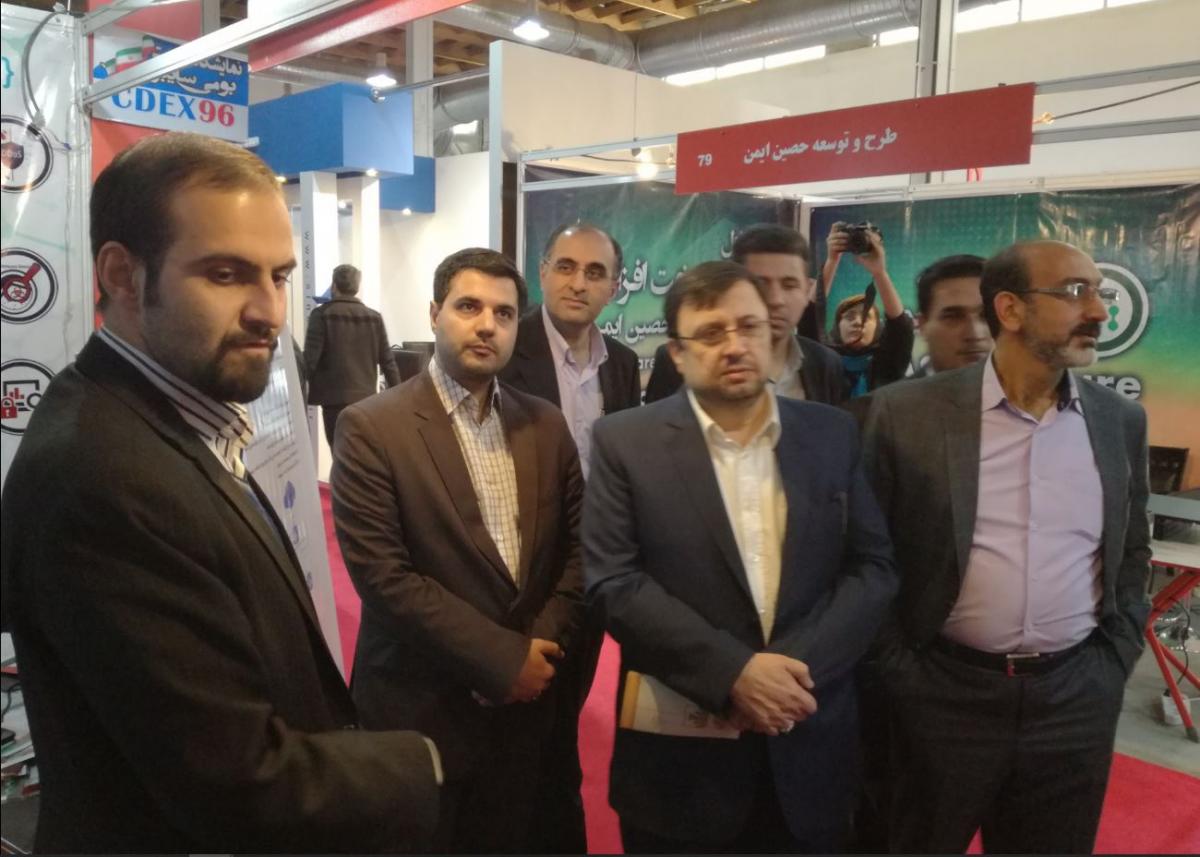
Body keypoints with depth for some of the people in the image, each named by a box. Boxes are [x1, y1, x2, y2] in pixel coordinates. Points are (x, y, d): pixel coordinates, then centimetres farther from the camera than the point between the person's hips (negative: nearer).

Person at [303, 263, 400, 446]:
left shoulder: (322, 314, -4)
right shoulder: (374, 317, 7)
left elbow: (310, 359, -10)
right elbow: (387, 361, 7)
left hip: (335, 399, -4)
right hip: (367, 398, 4)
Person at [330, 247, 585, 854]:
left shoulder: (546, 425, 4)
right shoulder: (371, 428, -12)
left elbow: (576, 546, 6)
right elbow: (381, 573, -18)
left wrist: (544, 647, -7)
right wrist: (504, 658, -16)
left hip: (526, 701, 4)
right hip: (423, 705, -4)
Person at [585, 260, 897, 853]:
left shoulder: (832, 434, 3)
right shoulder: (625, 442, -5)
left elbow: (873, 567, 1)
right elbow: (613, 581, -11)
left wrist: (799, 666, -13)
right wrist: (733, 671, -18)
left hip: (808, 748, 3)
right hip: (679, 750, -2)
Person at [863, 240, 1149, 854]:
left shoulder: (1120, 421, 2)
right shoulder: (908, 412, -10)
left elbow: (1132, 554, 13)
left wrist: (1113, 665, 5)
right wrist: (897, 670, -5)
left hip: (1077, 700, 3)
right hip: (944, 694, -3)